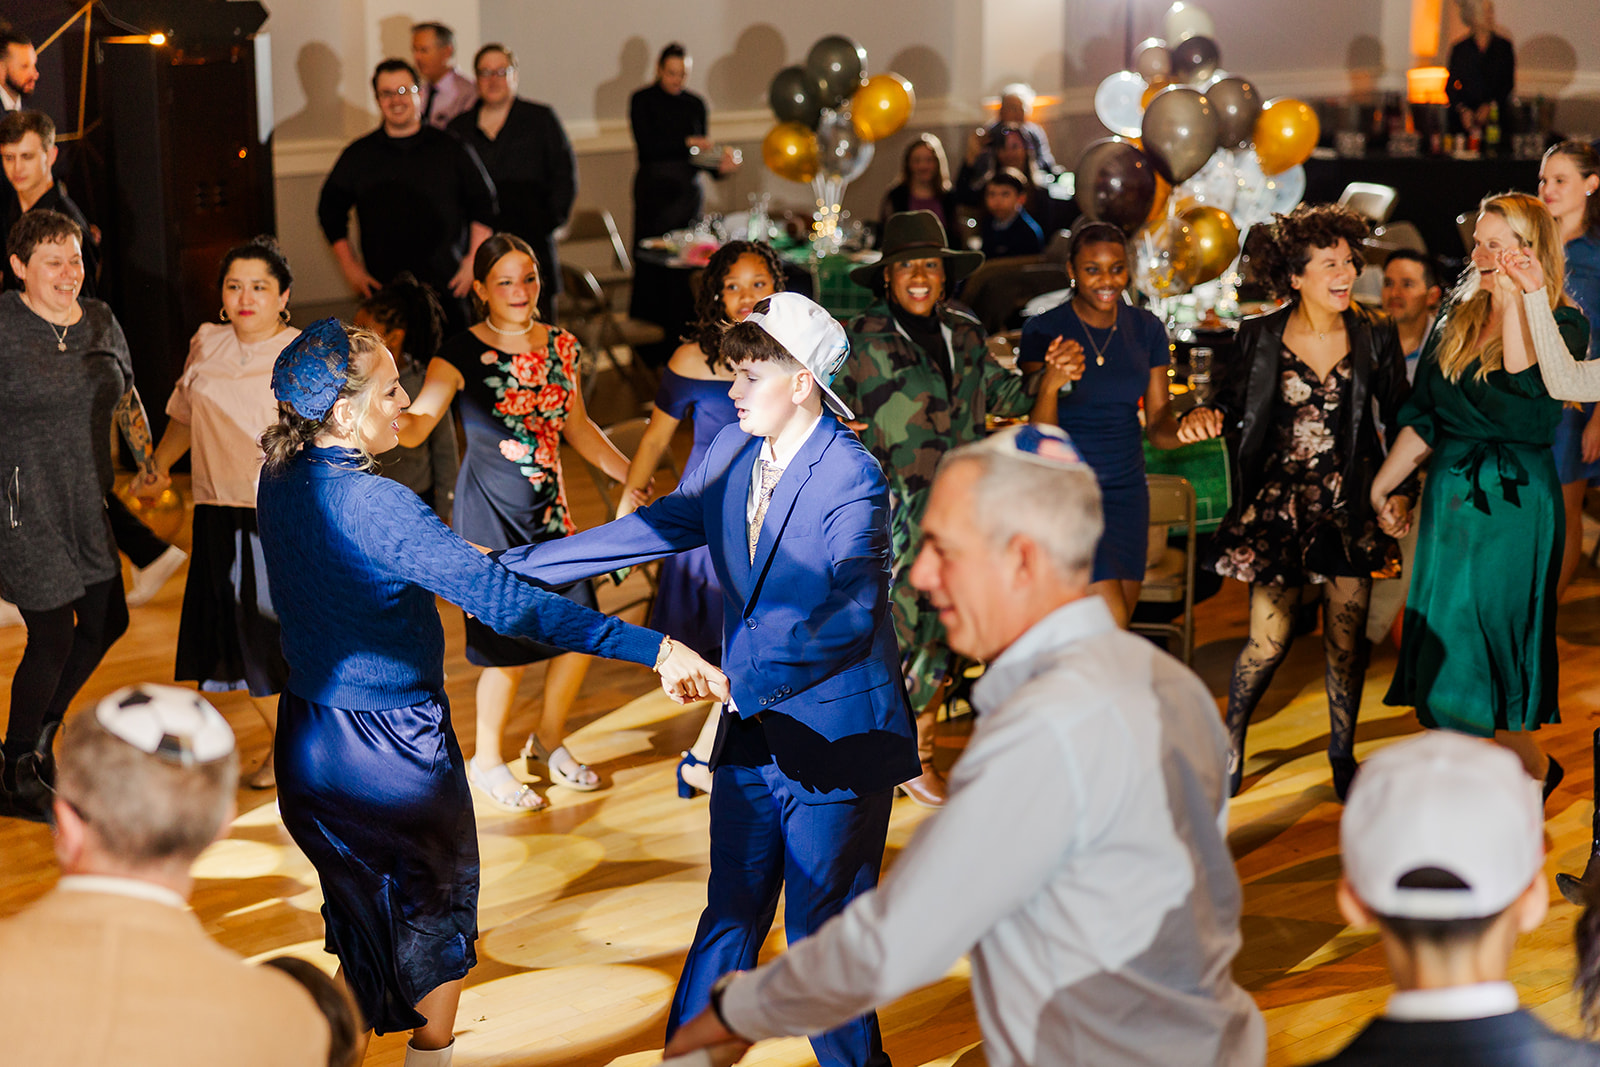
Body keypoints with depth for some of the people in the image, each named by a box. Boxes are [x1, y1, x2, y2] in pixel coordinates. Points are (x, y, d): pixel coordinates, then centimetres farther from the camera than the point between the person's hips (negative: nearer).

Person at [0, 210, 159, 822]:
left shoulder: (100, 321, 7)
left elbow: (128, 403, 20)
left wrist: (151, 469, 20)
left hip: (88, 504, 7)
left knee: (105, 624, 12)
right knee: (54, 639, -4)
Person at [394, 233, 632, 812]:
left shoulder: (560, 346, 5)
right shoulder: (461, 355, -12)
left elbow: (578, 427, 17)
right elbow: (417, 425, -25)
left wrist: (634, 476, 18)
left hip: (550, 510, 6)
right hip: (489, 514, -6)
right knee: (509, 644, -3)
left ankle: (549, 739, 33)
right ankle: (487, 760, 20)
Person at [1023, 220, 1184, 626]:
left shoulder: (1147, 329, 5)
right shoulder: (1044, 331, -8)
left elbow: (1156, 426, 7)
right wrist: (1050, 386, -33)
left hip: (1127, 490, 5)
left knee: (1115, 632, 5)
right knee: (1110, 620, -16)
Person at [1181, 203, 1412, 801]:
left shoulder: (1375, 336, 2)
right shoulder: (1260, 336, -1)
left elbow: (1400, 419, 8)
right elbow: (1231, 401, 7)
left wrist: (1403, 487, 1)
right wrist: (1205, 416, -15)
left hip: (1350, 504, 1)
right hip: (1278, 500, -1)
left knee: (1347, 638, 4)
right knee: (1270, 637, -5)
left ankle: (1343, 755, 22)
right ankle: (1230, 741, 16)